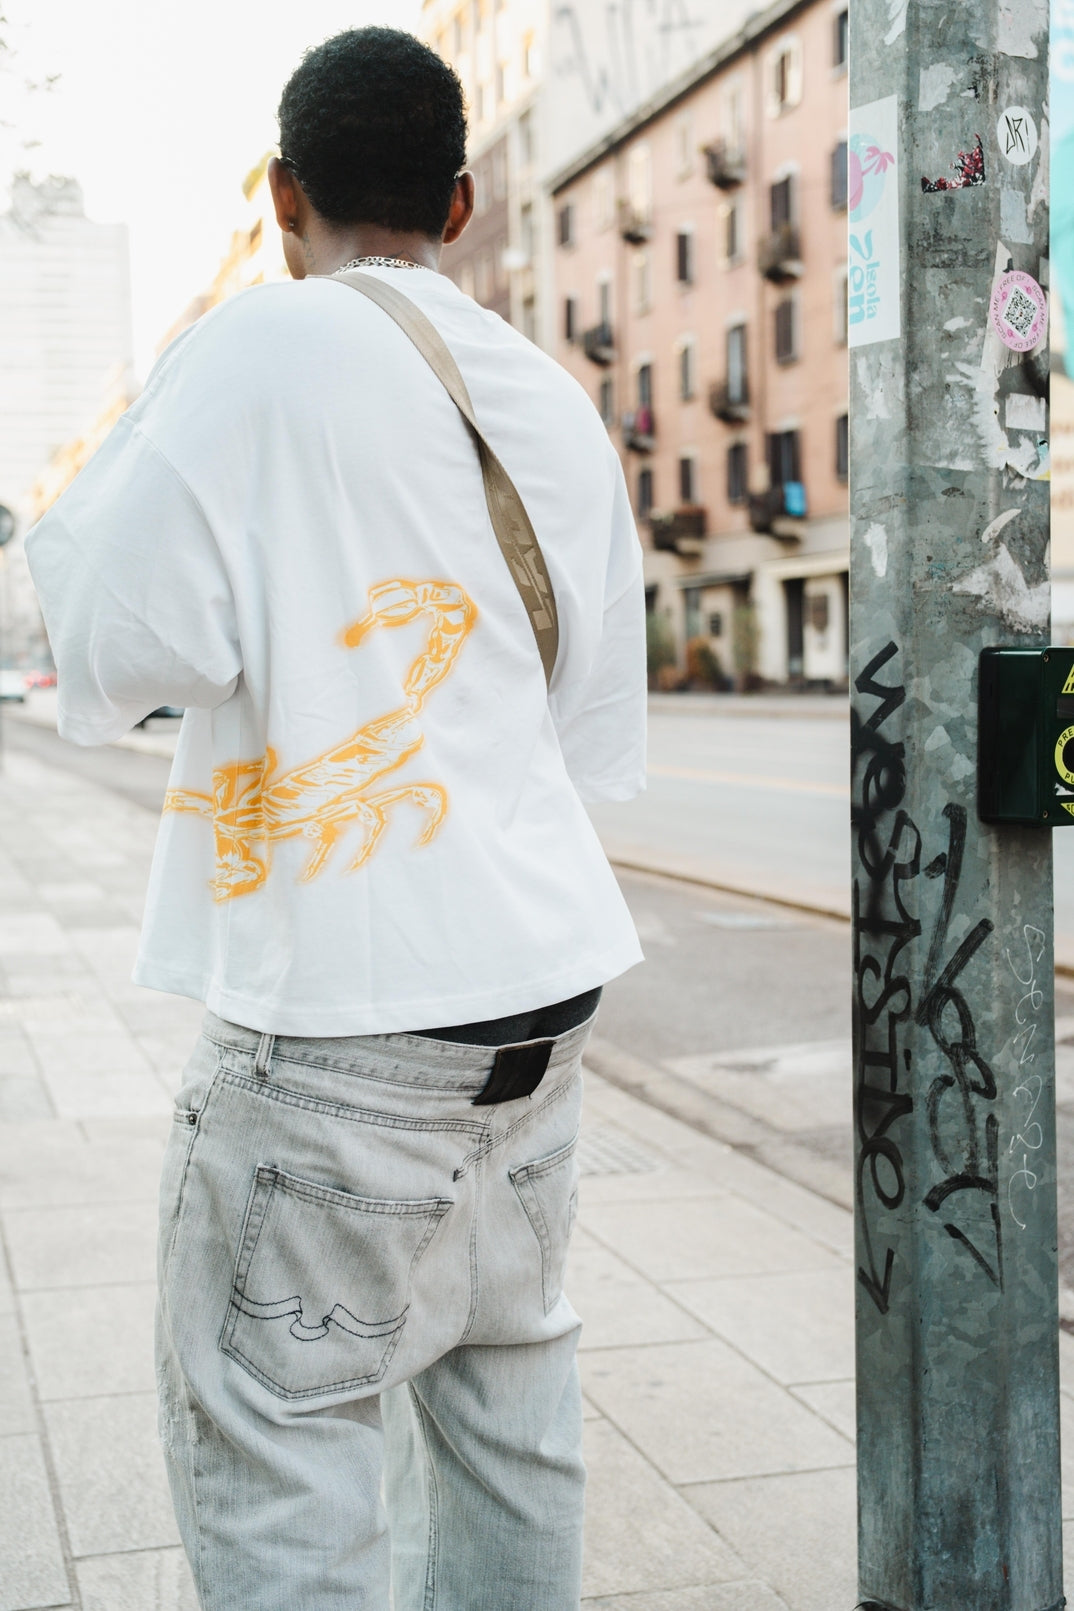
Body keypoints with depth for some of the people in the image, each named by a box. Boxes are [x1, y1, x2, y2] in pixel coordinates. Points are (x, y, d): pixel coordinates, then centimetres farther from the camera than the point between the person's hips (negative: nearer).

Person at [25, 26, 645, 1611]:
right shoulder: (560, 404, 12)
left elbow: (125, 645, -11)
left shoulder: (259, 347, -8)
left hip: (348, 998, -7)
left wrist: (125, 450, 4)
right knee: (503, 1364, 18)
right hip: (544, 970, 7)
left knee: (271, 1418, 3)